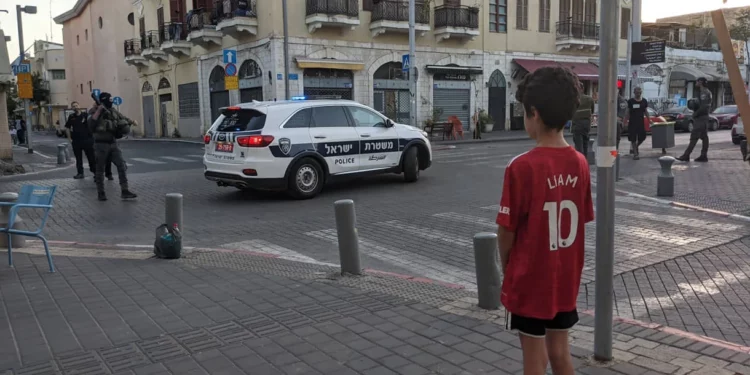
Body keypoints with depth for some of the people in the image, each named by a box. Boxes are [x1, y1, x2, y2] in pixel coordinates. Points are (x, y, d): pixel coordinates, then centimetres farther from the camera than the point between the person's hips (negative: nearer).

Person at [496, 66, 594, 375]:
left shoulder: (522, 167, -21)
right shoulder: (580, 163, -3)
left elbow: (507, 231, -15)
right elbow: (581, 221, 4)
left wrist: (506, 267, 3)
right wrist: (562, 261, 15)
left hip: (530, 280, -5)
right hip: (566, 278, 6)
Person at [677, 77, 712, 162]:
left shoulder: (704, 92, -15)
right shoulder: (704, 92, 17)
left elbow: (704, 106, -22)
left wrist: (695, 114, -15)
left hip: (700, 118, -10)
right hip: (703, 118, 10)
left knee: (694, 137, -11)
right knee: (704, 137, 8)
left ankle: (686, 155, -12)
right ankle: (704, 156, 10)